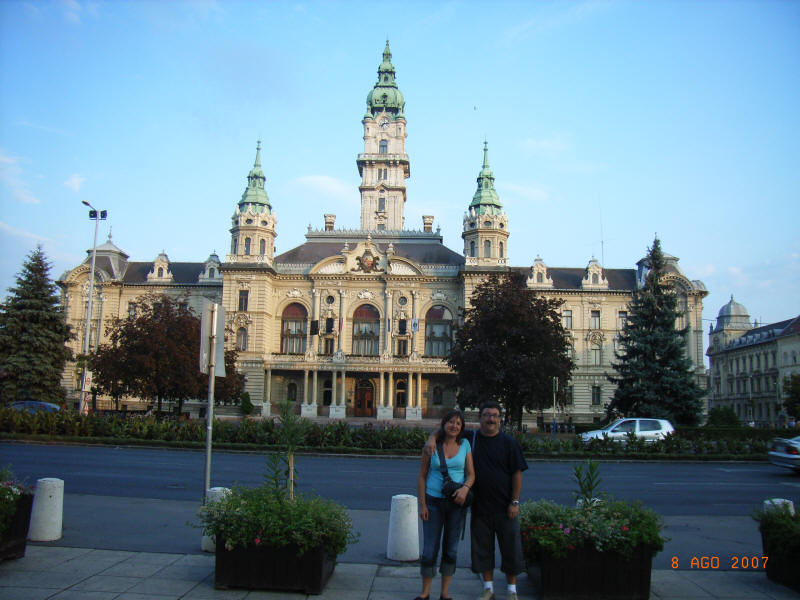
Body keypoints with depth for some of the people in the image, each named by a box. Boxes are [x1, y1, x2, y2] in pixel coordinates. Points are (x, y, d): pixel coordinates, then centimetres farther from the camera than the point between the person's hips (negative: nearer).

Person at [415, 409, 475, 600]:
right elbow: (422, 476, -1)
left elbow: (471, 474, 2)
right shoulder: (432, 445, -4)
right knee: (429, 549, 2)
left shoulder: (465, 445, 1)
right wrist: (422, 504, -6)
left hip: (457, 502, 2)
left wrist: (465, 488, -20)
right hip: (434, 501, -2)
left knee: (451, 549, 11)